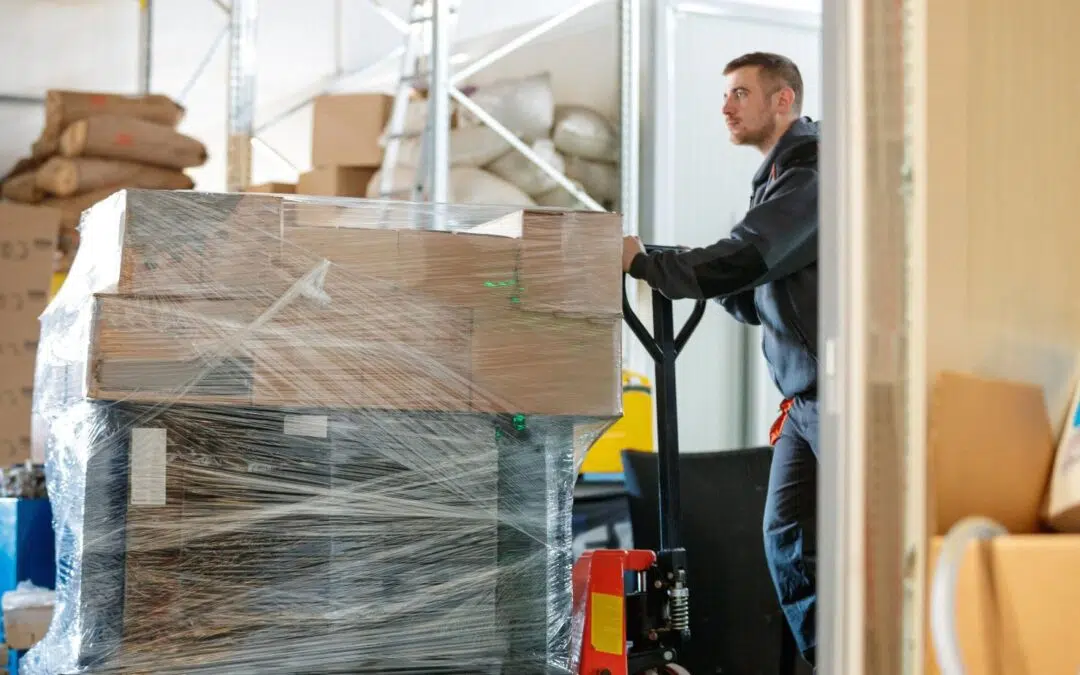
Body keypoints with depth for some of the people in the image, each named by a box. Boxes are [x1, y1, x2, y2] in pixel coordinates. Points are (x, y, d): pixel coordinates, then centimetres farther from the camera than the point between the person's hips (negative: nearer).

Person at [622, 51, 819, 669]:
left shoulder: (812, 173, -13)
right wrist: (723, 283, -2)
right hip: (805, 397, 9)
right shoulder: (781, 178, 18)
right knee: (787, 537, 7)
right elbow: (753, 302, 18)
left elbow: (738, 263, -23)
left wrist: (640, 262, -15)